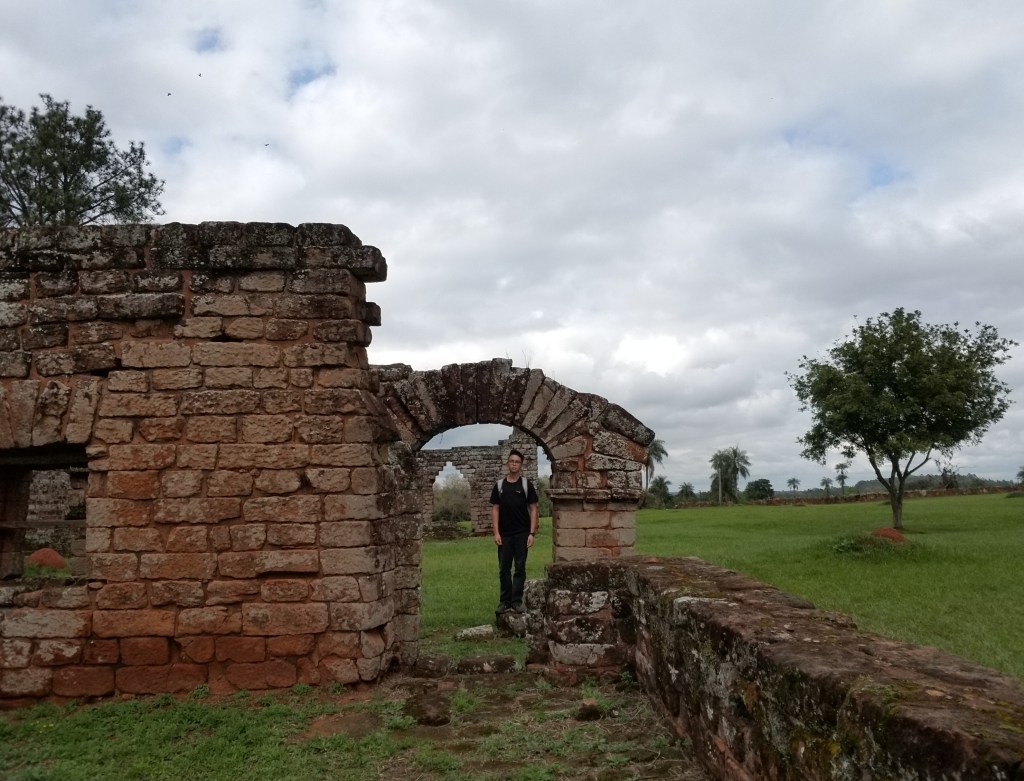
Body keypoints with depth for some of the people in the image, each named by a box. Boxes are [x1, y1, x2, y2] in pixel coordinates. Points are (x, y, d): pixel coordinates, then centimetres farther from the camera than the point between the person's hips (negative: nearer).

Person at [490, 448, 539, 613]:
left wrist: (532, 533, -9)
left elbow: (533, 509, -1)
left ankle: (517, 601, 8)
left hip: (522, 533, -2)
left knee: (520, 568, 2)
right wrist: (496, 533, -4)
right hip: (504, 534, 2)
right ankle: (505, 601, 13)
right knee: (504, 568, 5)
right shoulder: (499, 485, 5)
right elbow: (495, 509, 5)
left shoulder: (527, 485, 0)